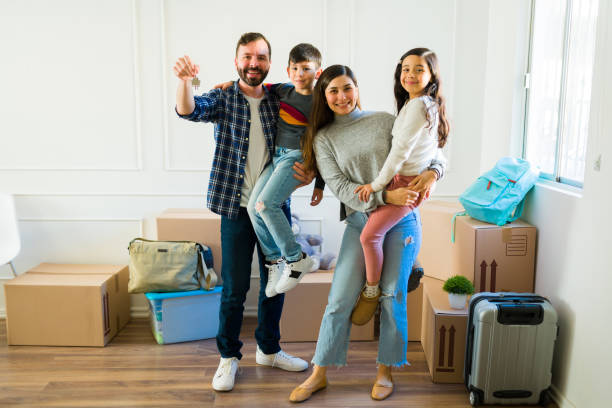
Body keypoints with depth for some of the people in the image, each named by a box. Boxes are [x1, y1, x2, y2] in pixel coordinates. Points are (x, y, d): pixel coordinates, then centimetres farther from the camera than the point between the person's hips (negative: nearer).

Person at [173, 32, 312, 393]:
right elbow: (189, 111, -21)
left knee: (275, 282, 13)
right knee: (235, 287, 2)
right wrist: (184, 80, -40)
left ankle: (269, 349, 33)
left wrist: (309, 172, -4)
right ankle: (229, 356, 23)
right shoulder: (224, 99, -1)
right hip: (237, 207, -3)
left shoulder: (281, 102, 7)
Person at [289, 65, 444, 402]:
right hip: (359, 222, 0)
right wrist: (385, 196, -19)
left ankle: (385, 371, 24)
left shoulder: (385, 121, 4)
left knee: (392, 297, 5)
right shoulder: (323, 138, 5)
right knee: (339, 299, -1)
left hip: (402, 220, 0)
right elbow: (339, 186, -6)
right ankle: (319, 375, 15)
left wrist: (432, 172, -15)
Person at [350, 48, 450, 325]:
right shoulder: (428, 104, 12)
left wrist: (376, 184, -15)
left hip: (409, 182, -11)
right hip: (404, 179, 11)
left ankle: (371, 291, 0)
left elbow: (401, 150, -20)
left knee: (370, 234, -17)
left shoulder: (418, 105, -18)